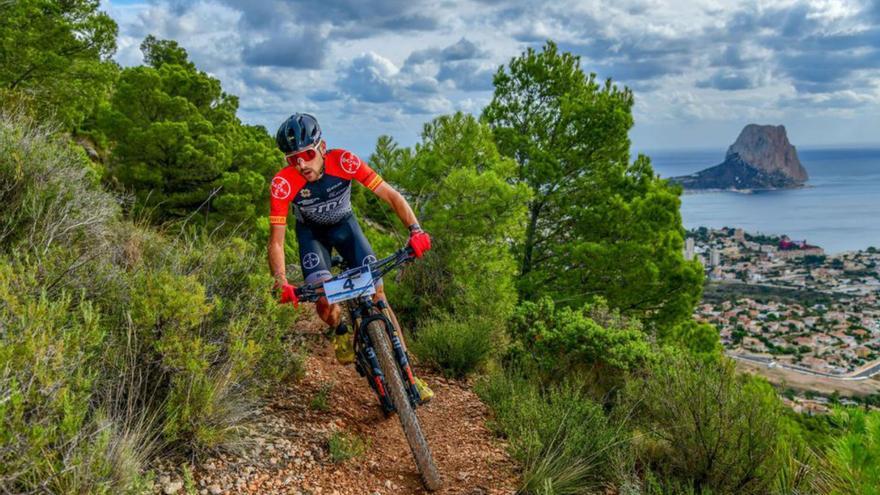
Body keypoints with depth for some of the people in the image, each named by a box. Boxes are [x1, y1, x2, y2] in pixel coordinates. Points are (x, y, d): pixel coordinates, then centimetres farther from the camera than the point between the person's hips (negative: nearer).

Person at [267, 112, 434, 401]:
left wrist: (415, 229, -44)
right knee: (324, 299, -22)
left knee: (377, 294, -11)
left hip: (344, 224, 1)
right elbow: (276, 241, -29)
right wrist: (281, 284, -43)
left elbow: (390, 195, -29)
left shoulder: (344, 161, -32)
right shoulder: (282, 184, -32)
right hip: (311, 232, 0)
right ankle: (341, 331, 16)